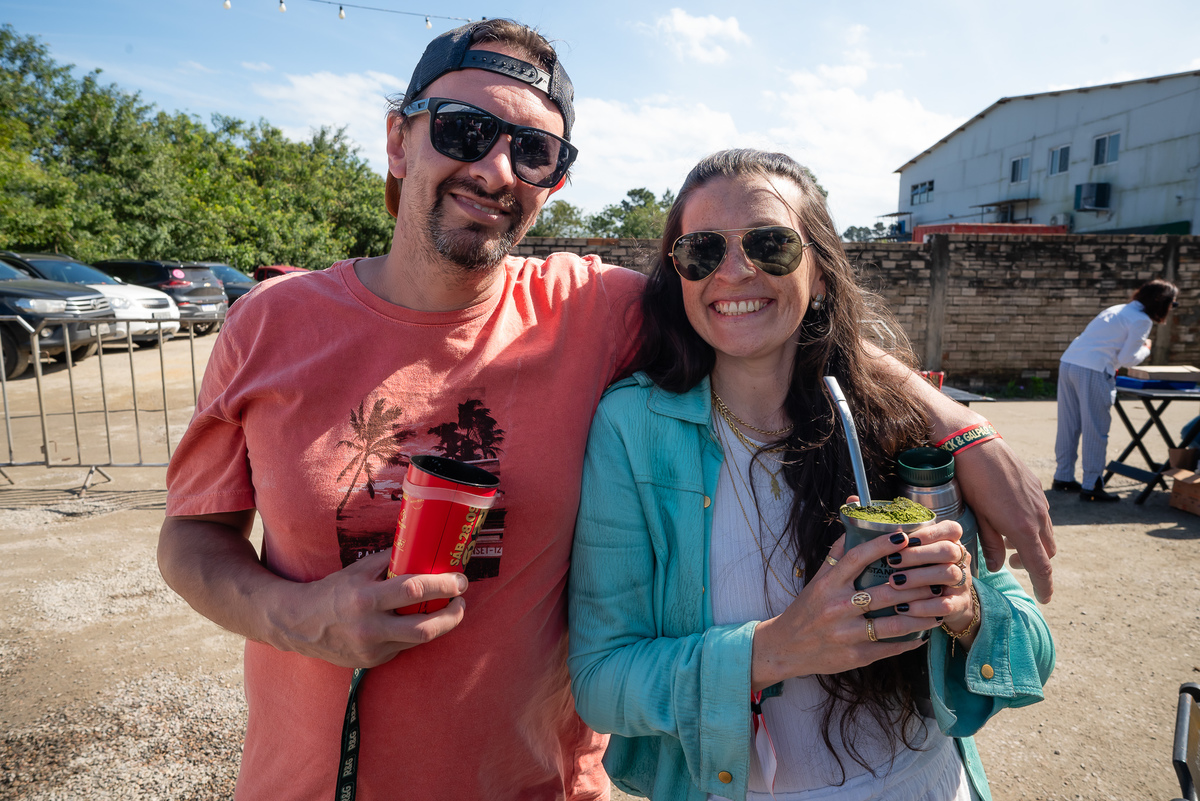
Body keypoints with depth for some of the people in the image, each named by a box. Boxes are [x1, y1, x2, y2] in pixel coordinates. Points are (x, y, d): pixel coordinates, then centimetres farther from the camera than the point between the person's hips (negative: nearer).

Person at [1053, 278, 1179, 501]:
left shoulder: (1117, 309, 21)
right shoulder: (1142, 320, -2)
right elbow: (1126, 359, -3)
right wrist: (1146, 349, 14)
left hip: (1067, 363, 8)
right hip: (1092, 371, -8)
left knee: (1068, 426, 15)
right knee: (1095, 431, 1)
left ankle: (1063, 478, 24)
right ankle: (1090, 487, 5)